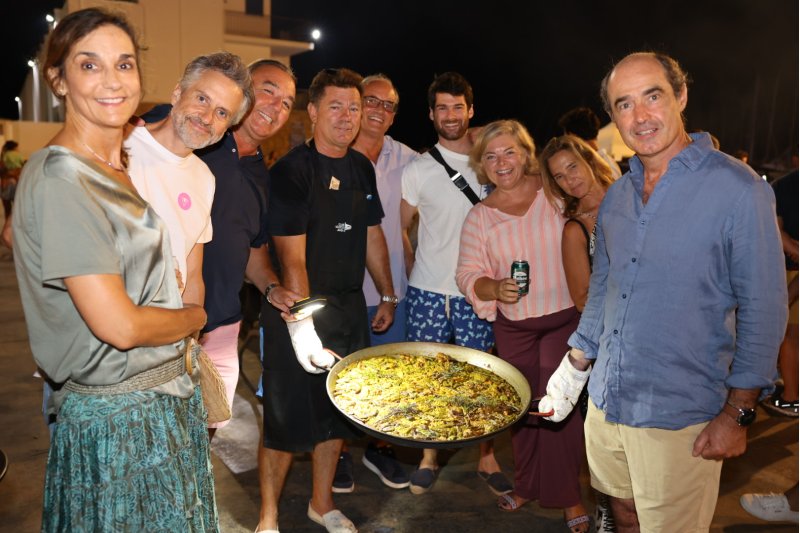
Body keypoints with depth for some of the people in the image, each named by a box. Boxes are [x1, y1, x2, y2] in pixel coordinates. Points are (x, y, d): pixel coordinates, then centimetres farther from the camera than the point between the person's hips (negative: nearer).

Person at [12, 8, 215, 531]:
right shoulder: (60, 179, -20)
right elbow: (120, 326, -24)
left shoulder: (126, 168, 7)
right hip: (118, 420, -8)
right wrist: (196, 316, -7)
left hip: (164, 398, 8)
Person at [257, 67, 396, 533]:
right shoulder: (292, 170, -14)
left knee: (338, 410, 17)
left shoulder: (362, 168, 7)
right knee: (289, 416, 3)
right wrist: (300, 323, -25)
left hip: (350, 307, 7)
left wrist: (388, 296, 15)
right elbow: (291, 257, -20)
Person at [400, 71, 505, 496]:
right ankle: (428, 456, 25)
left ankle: (486, 458, 23)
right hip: (427, 290, 0)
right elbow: (399, 228, 9)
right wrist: (414, 271, 2)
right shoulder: (418, 169, 2)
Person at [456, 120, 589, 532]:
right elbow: (467, 275, -5)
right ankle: (528, 484, 37)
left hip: (565, 318, -2)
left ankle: (567, 494, 21)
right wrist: (495, 289, -23)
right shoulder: (479, 216, 1)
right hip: (513, 326, 3)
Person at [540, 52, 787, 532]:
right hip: (606, 401, 6)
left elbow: (764, 309, -12)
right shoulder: (617, 194, 5)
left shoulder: (738, 189, -14)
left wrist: (737, 414, -12)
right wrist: (574, 366, 13)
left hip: (680, 415, -5)